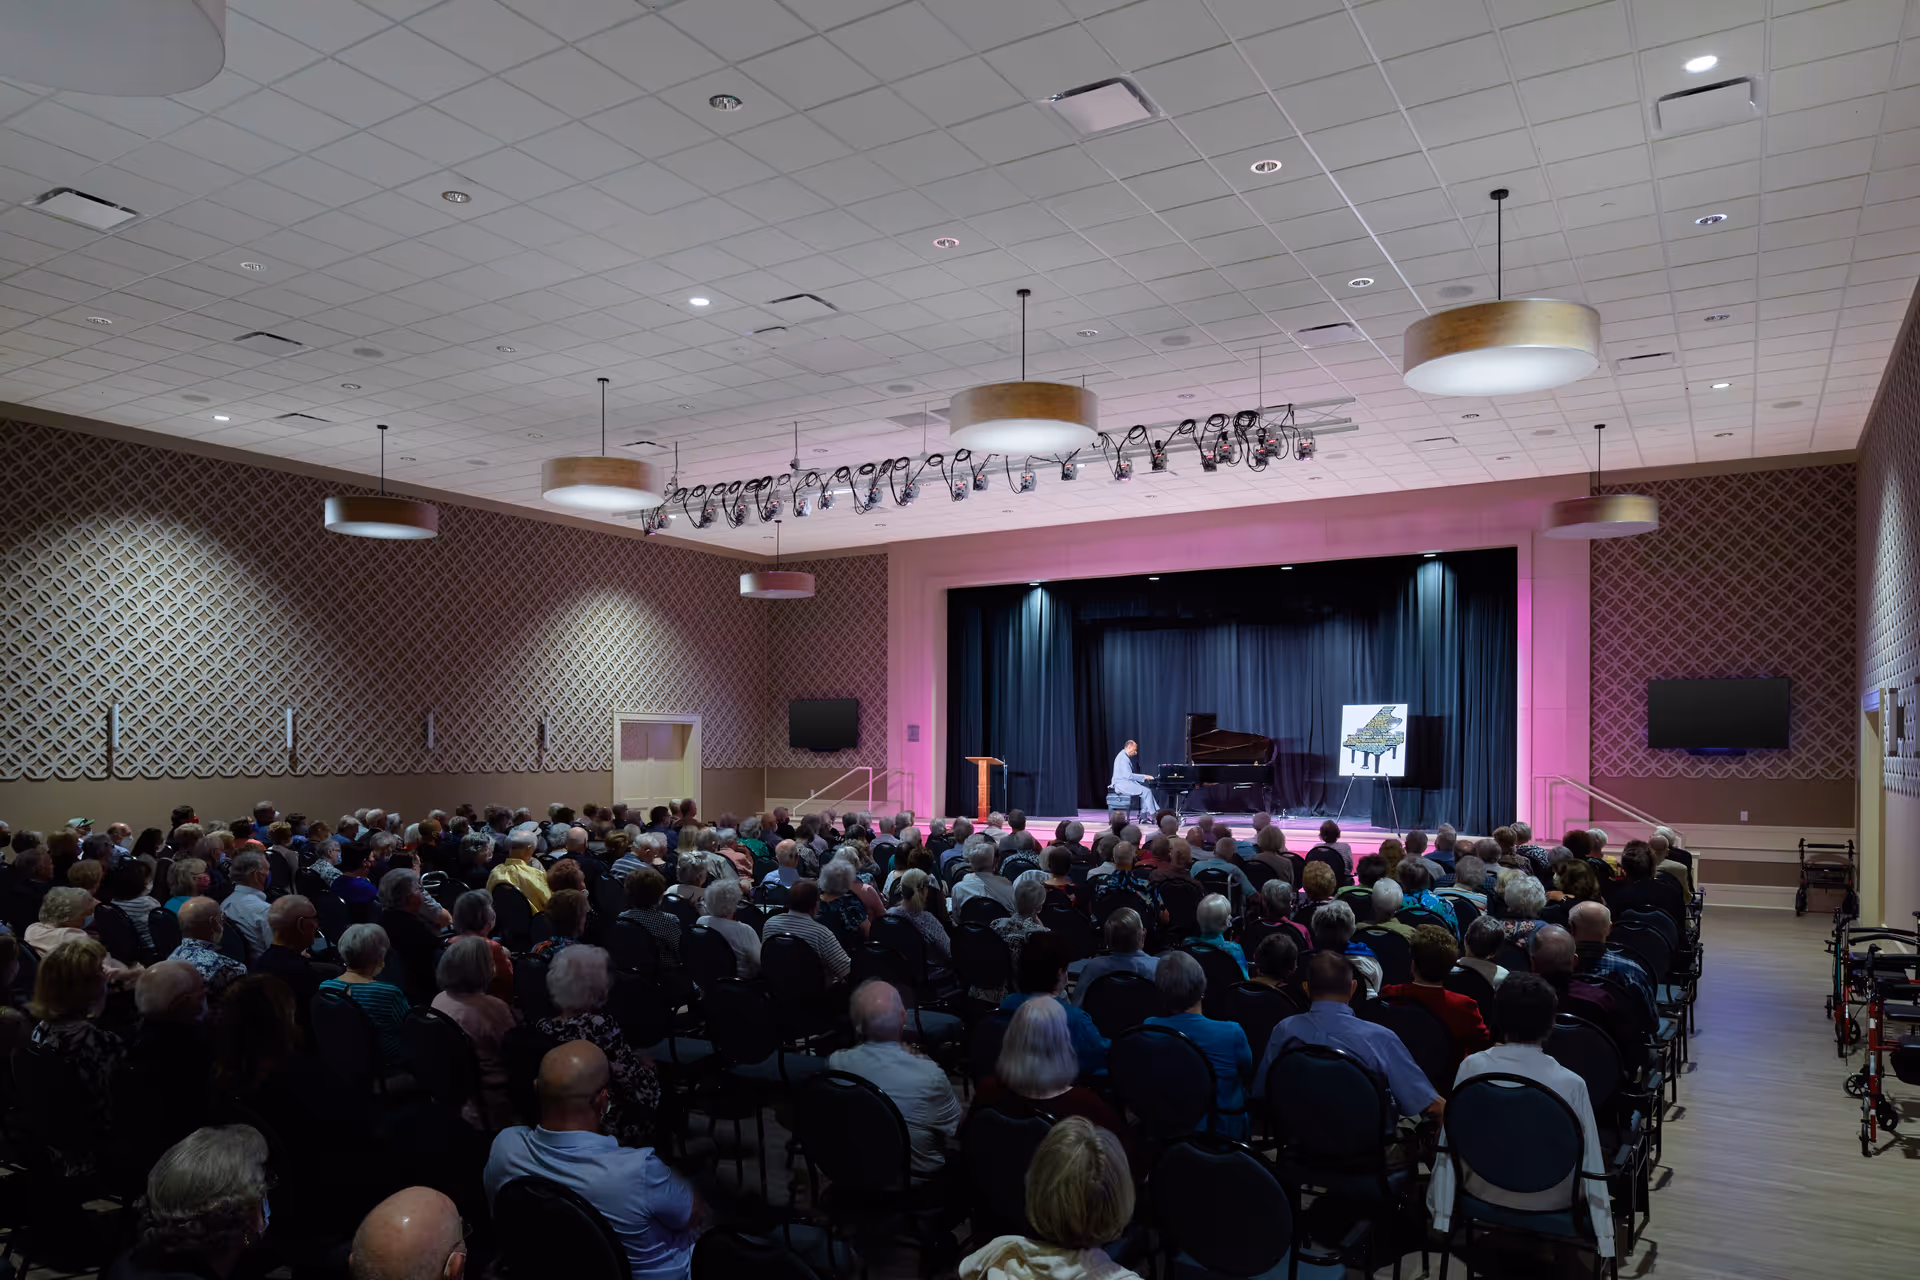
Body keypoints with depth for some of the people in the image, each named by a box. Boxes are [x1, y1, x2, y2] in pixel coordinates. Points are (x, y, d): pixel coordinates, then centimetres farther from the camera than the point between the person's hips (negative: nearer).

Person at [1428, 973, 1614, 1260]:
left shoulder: (1472, 1067, -17)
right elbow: (1591, 1164, -15)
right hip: (1552, 1204, -1)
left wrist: (1440, 1216, 1)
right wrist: (1604, 1243, -4)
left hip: (1486, 1194, 1)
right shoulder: (1571, 1084, -22)